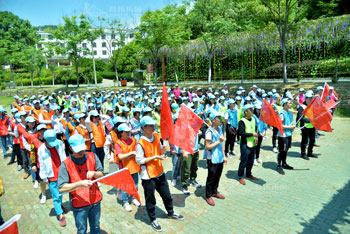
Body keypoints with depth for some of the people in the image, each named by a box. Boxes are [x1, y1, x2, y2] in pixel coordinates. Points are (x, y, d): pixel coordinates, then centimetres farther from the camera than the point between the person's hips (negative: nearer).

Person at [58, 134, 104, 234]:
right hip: (79, 204, -3)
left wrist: (94, 173, -21)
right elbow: (61, 188, -18)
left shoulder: (92, 156, -6)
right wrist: (79, 184, -29)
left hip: (95, 200, 3)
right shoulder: (66, 164, -15)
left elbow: (101, 174, 1)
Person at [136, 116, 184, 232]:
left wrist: (163, 149, -12)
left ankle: (171, 213, 45)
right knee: (150, 199, 13)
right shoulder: (140, 143, -20)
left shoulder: (156, 136, 0)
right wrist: (154, 157, -23)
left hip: (159, 172, 6)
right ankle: (153, 220, 35)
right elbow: (139, 160, -19)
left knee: (167, 195, 21)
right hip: (148, 175, -6)